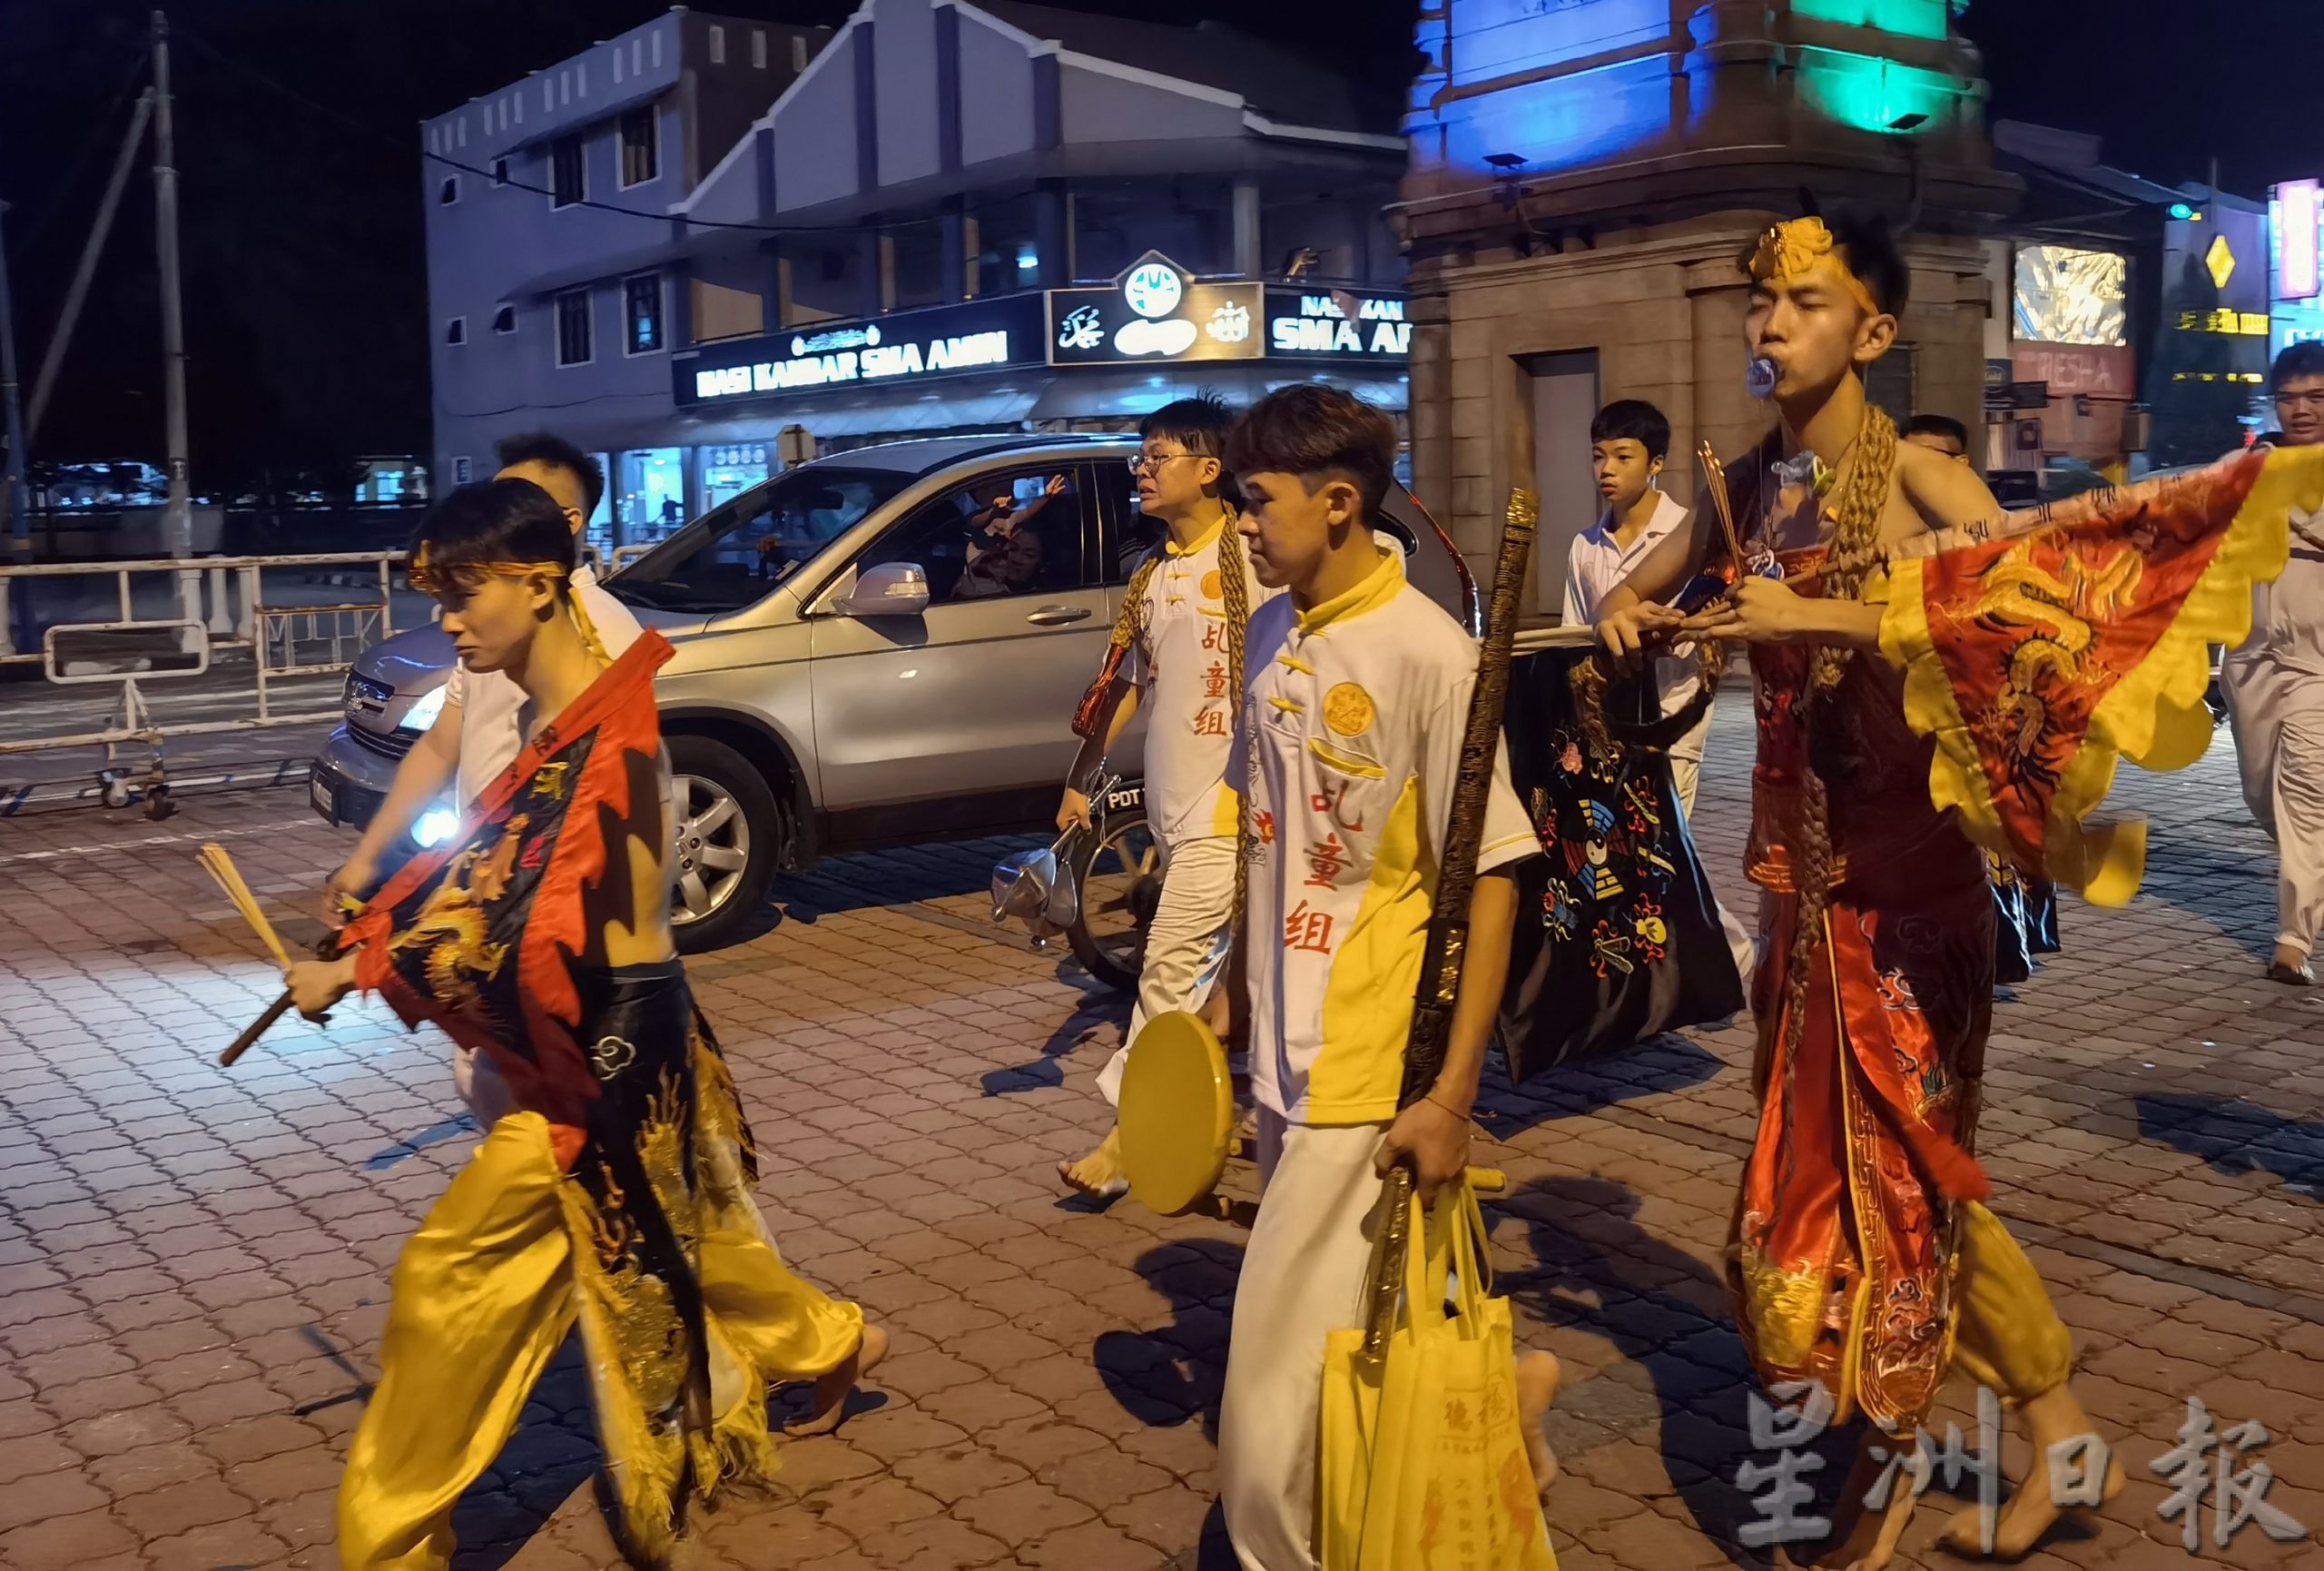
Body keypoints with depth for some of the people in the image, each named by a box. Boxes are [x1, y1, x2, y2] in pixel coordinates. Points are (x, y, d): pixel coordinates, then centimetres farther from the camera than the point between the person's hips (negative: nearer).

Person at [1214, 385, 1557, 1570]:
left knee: (1284, 1390, -3)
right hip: (1283, 1053, 7)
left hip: (1366, 1073, -7)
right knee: (1357, 1332, 19)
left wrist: (1453, 1096, -17)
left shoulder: (1429, 656, -16)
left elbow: (1490, 880, -15)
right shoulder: (1270, 631, 5)